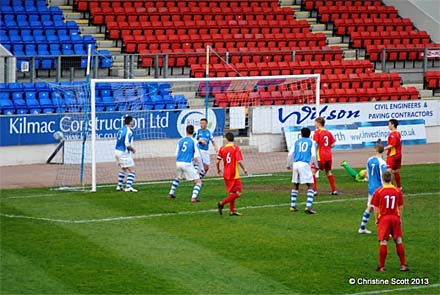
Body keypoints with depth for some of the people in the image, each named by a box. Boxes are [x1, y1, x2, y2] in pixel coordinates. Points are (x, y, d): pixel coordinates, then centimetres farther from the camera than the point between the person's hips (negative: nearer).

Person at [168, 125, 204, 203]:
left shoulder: (180, 141, 10)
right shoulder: (194, 141, -3)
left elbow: (176, 154, 14)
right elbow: (196, 156, -8)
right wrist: (201, 167, 3)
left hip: (178, 163, 5)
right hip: (187, 164, -5)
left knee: (177, 178, 35)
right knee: (198, 182, 1)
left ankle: (171, 194, 37)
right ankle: (194, 197, -16)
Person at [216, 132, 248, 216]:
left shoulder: (222, 148, 3)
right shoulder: (236, 148, -8)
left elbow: (217, 162, 1)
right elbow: (239, 161, -17)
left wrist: (218, 169, 21)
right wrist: (244, 169, 0)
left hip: (226, 174, 6)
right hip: (234, 174, -6)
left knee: (232, 193, 16)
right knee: (238, 193, -3)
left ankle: (232, 211, 16)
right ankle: (222, 203, -14)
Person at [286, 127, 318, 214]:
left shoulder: (296, 142, 18)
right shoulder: (311, 142, 11)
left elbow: (290, 154, 9)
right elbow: (313, 155, -1)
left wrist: (288, 165, 21)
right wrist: (316, 166, 10)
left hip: (296, 164, 4)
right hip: (305, 164, -4)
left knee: (295, 186, 20)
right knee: (310, 186, -3)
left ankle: (292, 206, 21)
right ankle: (308, 207, -18)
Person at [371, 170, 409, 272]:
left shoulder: (378, 191, -6)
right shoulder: (398, 191, 0)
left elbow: (376, 208, -3)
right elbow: (401, 207, 6)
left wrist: (376, 219, 9)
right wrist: (400, 218, 18)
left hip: (383, 218, -2)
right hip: (395, 218, 2)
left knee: (383, 243, 0)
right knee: (399, 241, 11)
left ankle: (381, 267, 4)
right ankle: (403, 265, 13)